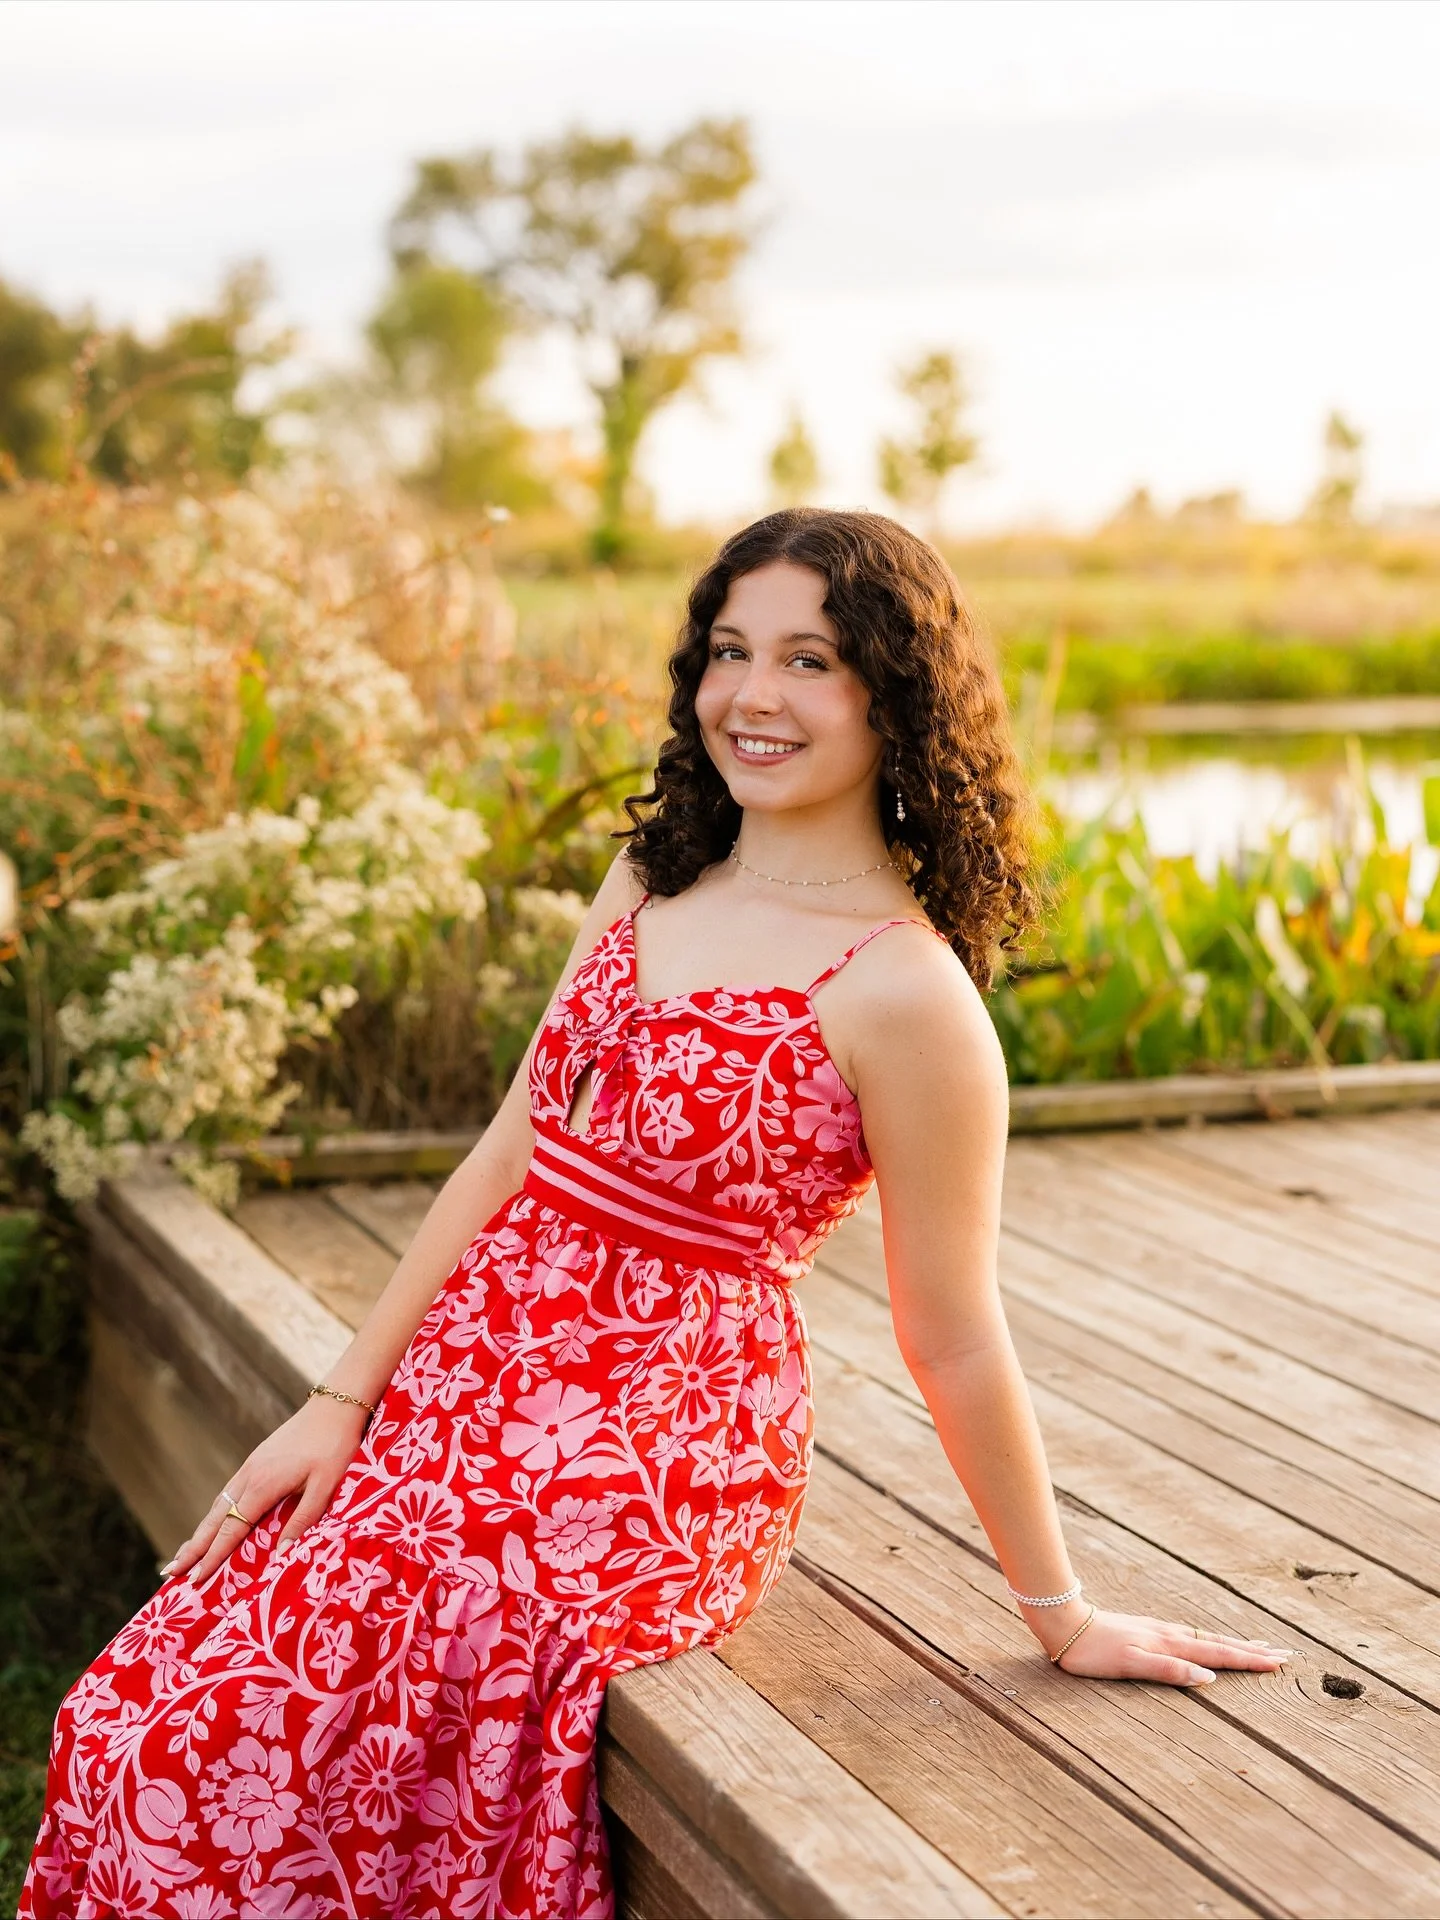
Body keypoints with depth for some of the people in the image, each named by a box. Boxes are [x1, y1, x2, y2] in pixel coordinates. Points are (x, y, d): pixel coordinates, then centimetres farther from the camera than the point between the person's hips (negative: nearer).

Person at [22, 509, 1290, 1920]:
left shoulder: (901, 992, -15)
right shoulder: (653, 876, 8)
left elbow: (952, 1341, -7)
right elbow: (513, 1152, 11)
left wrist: (1063, 1615, 1)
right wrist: (343, 1398, 7)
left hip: (656, 1460, -7)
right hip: (472, 1390, 7)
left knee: (235, 1760, -22)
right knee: (135, 1733, -8)